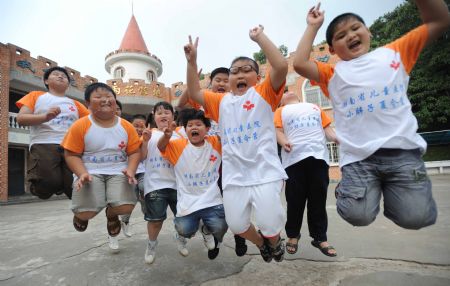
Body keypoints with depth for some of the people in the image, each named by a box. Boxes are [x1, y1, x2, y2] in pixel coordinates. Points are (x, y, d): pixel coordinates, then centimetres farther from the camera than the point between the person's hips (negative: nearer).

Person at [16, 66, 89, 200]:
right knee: (47, 185, -22)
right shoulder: (36, 95, 20)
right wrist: (45, 117, -11)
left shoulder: (75, 104, 26)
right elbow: (21, 118, 7)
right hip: (44, 145, -2)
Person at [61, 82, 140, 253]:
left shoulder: (126, 126, 2)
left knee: (125, 207, -21)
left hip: (118, 172, 2)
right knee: (86, 212, -20)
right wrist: (82, 174, -18)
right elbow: (71, 155, -2)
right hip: (91, 172, -1)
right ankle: (80, 213, 25)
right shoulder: (80, 126, -4)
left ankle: (111, 214, 22)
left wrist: (130, 171, -13)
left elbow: (134, 152, 4)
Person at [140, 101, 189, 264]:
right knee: (155, 219, 2)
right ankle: (152, 245, 31)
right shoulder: (150, 134, 3)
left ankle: (180, 238, 39)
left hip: (176, 183, 2)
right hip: (155, 183, -2)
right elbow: (142, 157, 0)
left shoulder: (177, 136, 8)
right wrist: (145, 141, -14)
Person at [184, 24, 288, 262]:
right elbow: (194, 93, 12)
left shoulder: (264, 94, 3)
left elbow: (281, 66, -12)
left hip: (265, 171, -4)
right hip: (234, 175, 4)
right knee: (236, 224, 6)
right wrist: (192, 61, 5)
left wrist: (260, 37, -6)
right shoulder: (221, 102, 15)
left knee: (270, 224, -6)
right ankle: (260, 243, 40)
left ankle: (275, 242, 34)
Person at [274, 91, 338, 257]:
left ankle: (320, 237, 15)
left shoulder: (315, 108, 26)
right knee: (295, 200, 1)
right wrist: (283, 142, -18)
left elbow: (327, 128, 17)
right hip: (294, 158, -2)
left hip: (318, 155, 2)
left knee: (318, 199, 3)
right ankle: (292, 235, 18)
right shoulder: (281, 111, 19)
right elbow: (278, 131, 4)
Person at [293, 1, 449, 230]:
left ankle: (391, 194, 22)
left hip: (403, 150, 2)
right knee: (358, 215, -16)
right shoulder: (334, 74, 12)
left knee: (416, 216, -10)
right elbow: (299, 64, -2)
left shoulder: (394, 53, 18)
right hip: (357, 157, -1)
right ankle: (346, 190, 18)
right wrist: (312, 27, 9)